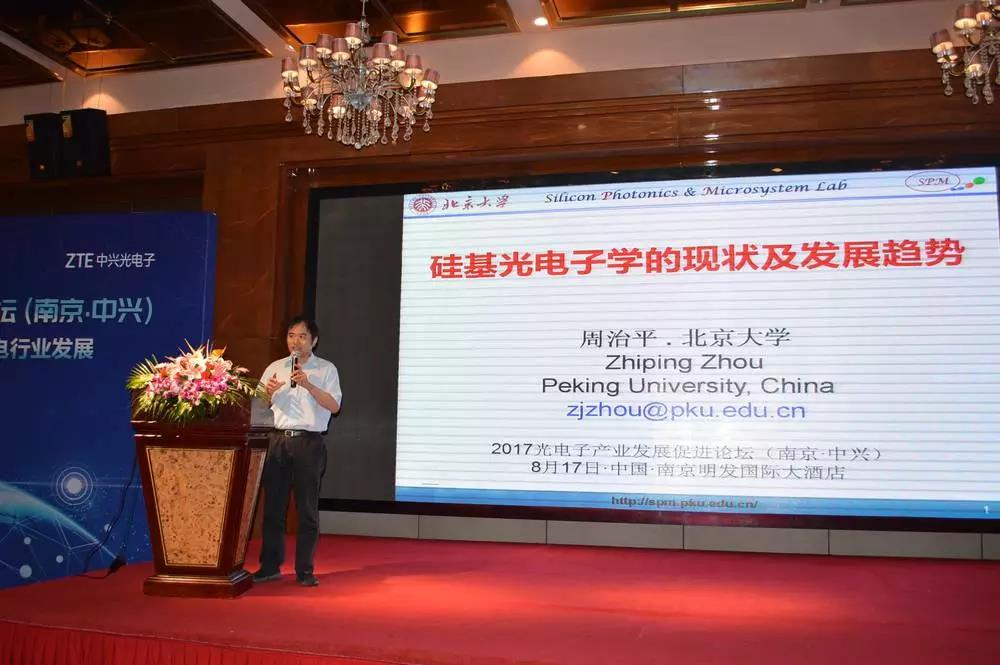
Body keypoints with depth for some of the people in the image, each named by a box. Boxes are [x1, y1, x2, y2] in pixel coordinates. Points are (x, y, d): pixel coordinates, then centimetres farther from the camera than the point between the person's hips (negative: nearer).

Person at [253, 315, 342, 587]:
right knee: (273, 505, 6)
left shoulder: (326, 369, 3)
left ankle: (304, 570, 10)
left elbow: (334, 406, -8)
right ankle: (270, 566, 16)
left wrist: (308, 385, -18)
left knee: (307, 508, 2)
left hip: (309, 442, -3)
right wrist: (269, 392, -7)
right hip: (279, 439, 3)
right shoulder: (275, 368, 13)